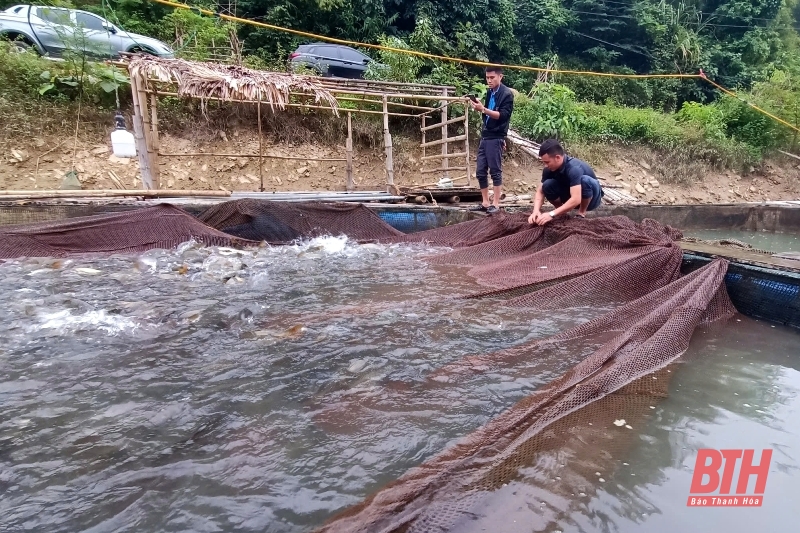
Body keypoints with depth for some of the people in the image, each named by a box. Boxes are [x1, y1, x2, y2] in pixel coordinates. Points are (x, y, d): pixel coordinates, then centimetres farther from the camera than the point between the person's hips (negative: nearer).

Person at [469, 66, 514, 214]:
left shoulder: (507, 94, -6)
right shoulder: (490, 92, 16)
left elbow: (503, 115, -18)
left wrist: (483, 109, -25)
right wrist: (478, 107, 5)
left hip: (496, 138, -7)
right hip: (485, 136, 8)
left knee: (495, 171, -4)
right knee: (480, 172, 6)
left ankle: (496, 204, 2)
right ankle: (485, 202, 15)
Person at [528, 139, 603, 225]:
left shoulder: (574, 168, -35)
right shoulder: (549, 169, -16)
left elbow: (576, 199, -43)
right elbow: (541, 191, -12)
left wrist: (552, 214, -46)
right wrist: (536, 211, -31)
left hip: (590, 199, -5)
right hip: (570, 199, 5)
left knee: (585, 180, -37)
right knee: (547, 185, -20)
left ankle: (582, 213, -16)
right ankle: (562, 212, 0)